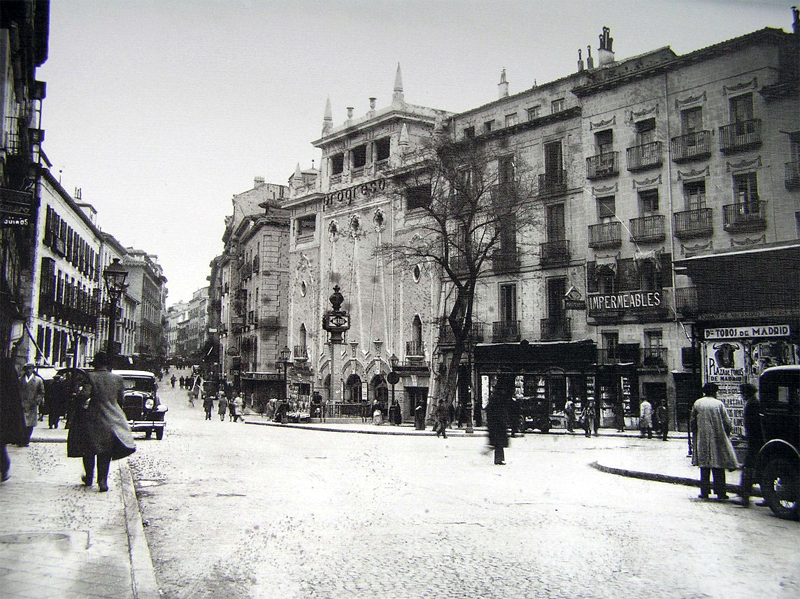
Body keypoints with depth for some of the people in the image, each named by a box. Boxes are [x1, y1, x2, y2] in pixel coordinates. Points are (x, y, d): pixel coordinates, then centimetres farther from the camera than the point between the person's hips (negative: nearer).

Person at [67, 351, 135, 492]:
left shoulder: (89, 377, -10)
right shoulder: (117, 379, 0)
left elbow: (84, 394, -21)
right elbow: (120, 399, 9)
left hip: (92, 418, -2)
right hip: (111, 419, 2)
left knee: (88, 450, 17)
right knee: (105, 451, 7)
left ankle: (89, 477, 30)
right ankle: (102, 481, -1)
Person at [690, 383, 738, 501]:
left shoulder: (697, 403, 2)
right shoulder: (719, 404, -4)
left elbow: (692, 422, 3)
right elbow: (727, 422, -4)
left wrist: (695, 435, 15)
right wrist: (727, 433, 12)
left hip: (702, 440, 2)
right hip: (718, 439, -2)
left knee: (704, 467, 6)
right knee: (718, 468, 4)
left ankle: (704, 492, 6)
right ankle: (720, 492, 4)